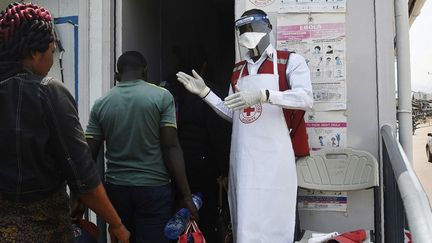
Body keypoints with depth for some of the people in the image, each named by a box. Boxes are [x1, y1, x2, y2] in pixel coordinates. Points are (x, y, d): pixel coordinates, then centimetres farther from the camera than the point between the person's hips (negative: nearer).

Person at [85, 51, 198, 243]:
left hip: (115, 188, 4)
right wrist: (186, 195, -8)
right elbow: (171, 148, -11)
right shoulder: (162, 96, -5)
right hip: (154, 188, -3)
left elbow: (89, 154, 1)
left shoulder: (100, 104, 3)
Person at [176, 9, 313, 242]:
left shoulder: (290, 61, 1)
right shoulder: (237, 70, 18)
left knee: (273, 220, -2)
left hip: (273, 158, -5)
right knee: (245, 221, 10)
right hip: (242, 158, 5)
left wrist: (263, 95, -24)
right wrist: (204, 92, 10)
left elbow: (305, 98, -14)